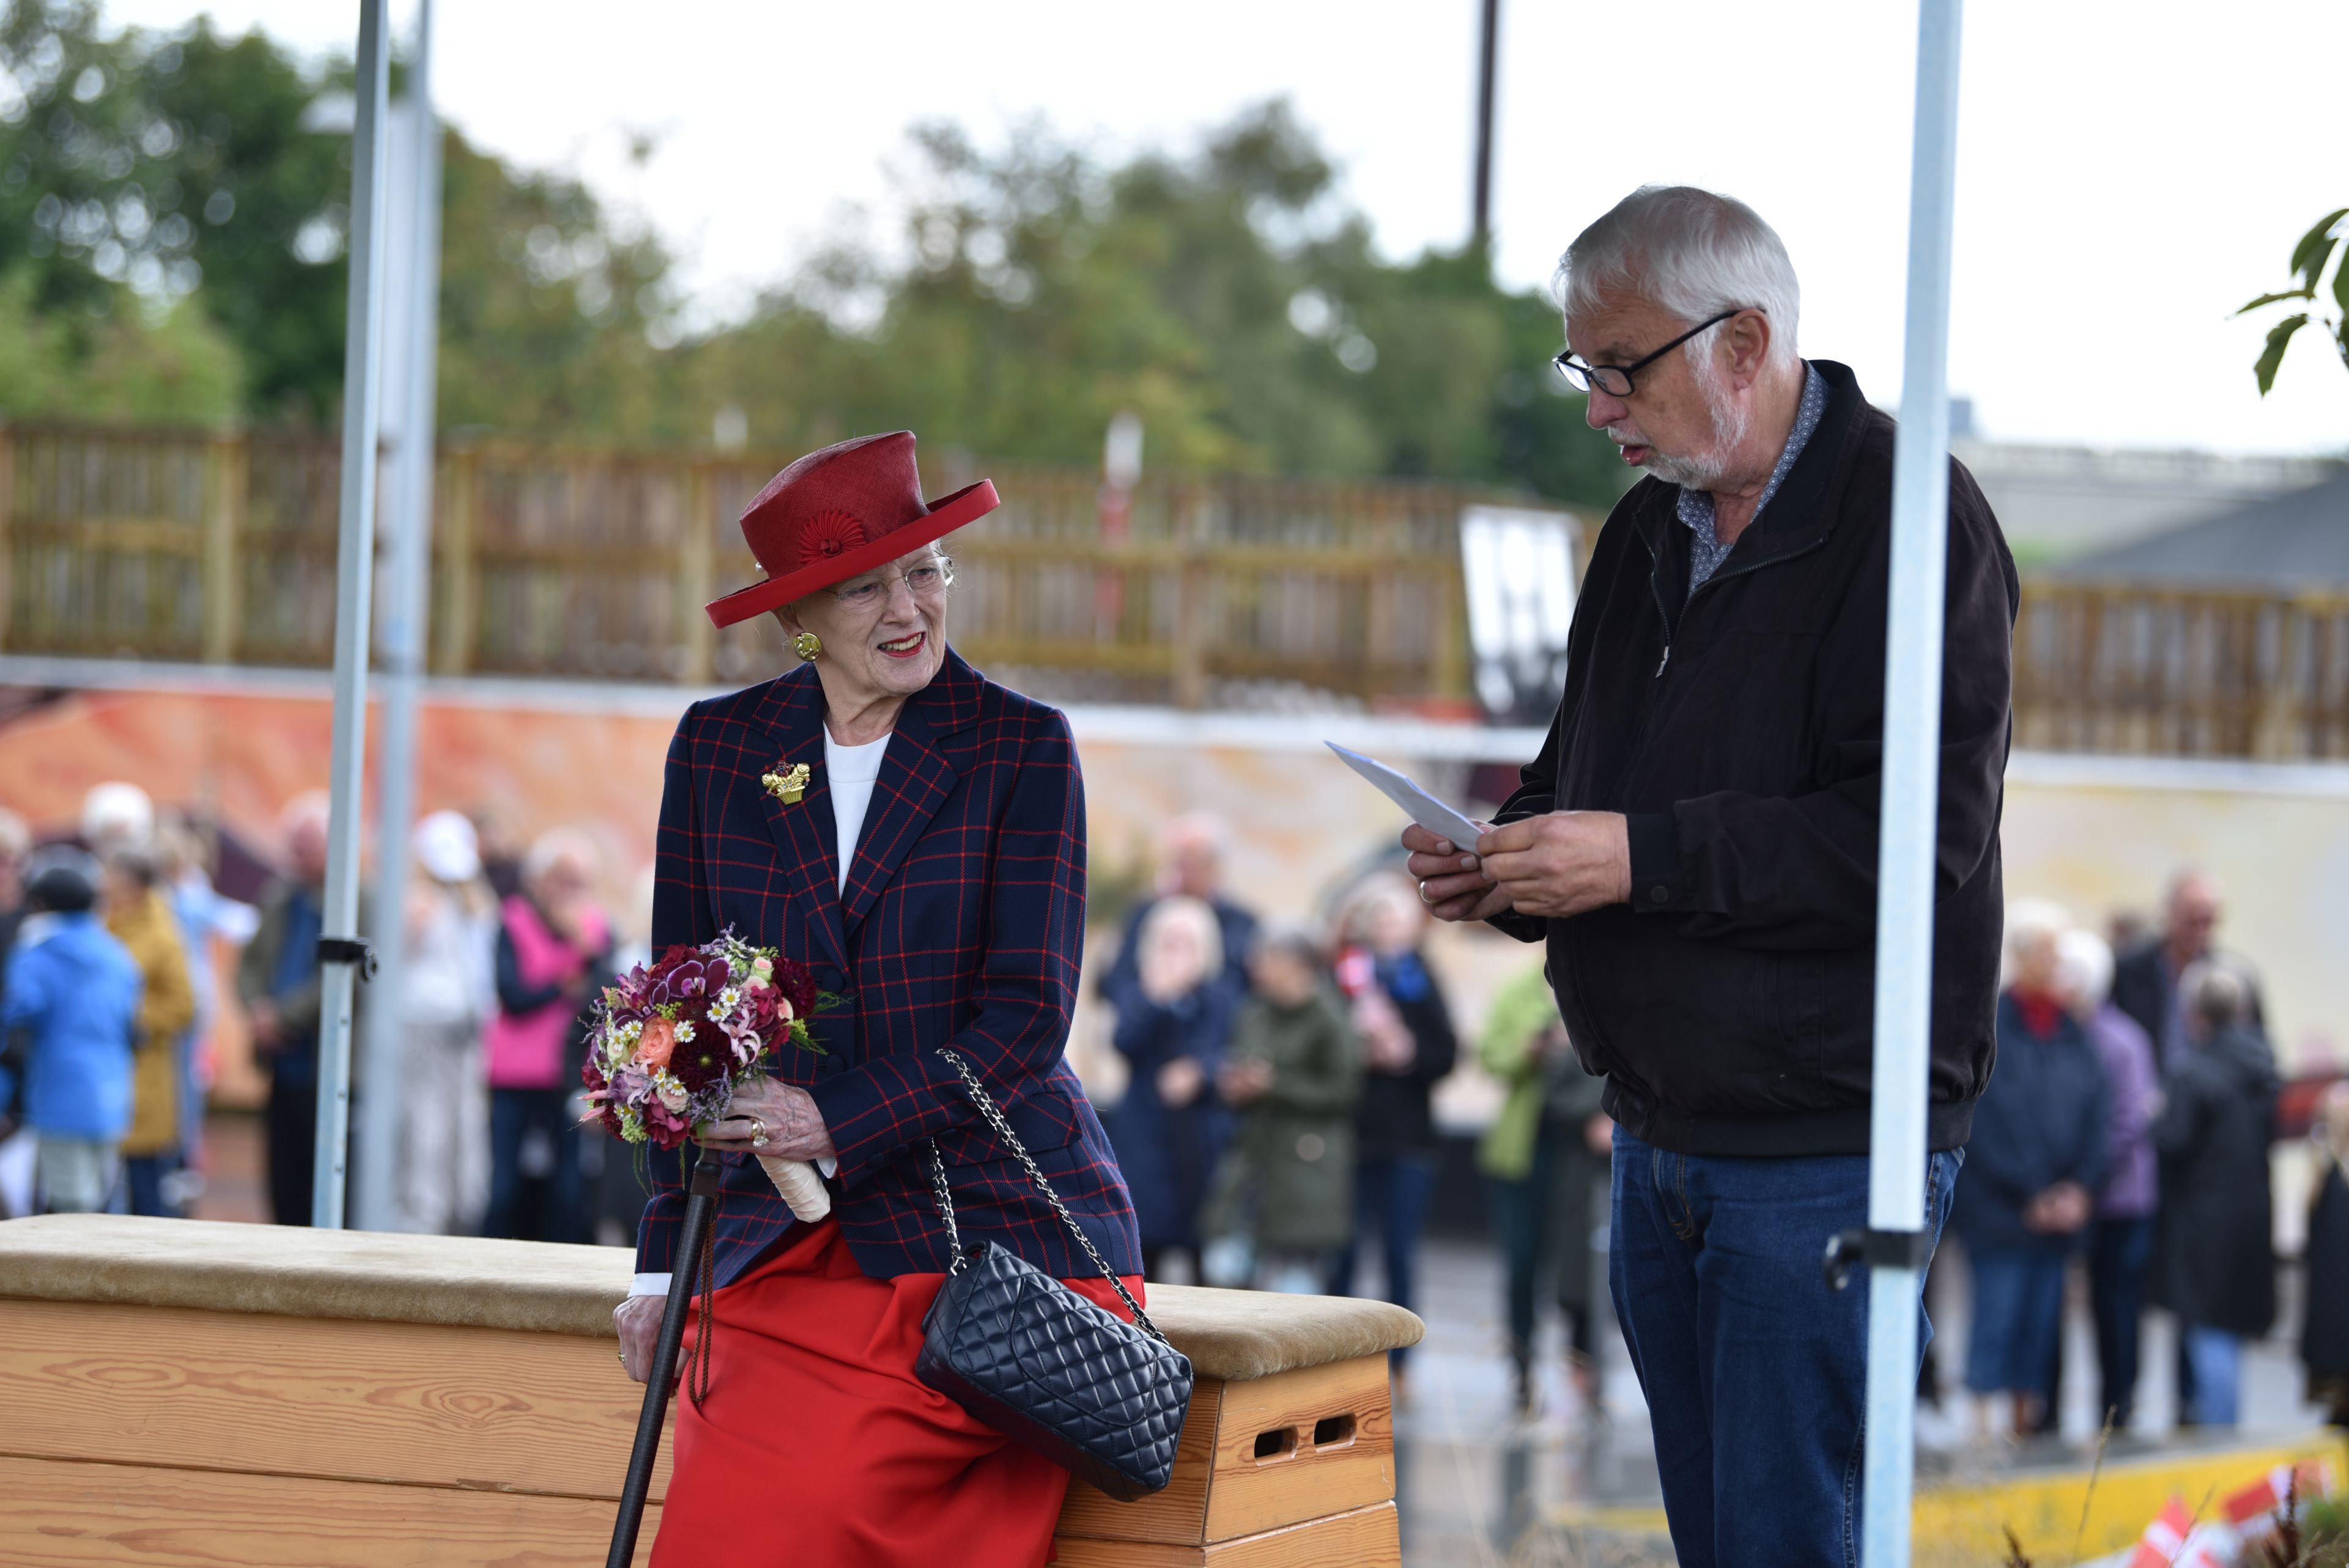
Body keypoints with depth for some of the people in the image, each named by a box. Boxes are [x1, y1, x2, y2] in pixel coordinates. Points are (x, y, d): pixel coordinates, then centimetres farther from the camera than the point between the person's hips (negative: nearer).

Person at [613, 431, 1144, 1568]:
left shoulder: (1022, 748, 0)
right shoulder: (717, 748, 9)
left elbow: (1027, 1014, -6)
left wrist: (838, 1124, -18)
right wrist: (664, 1260, 8)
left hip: (994, 1230, -3)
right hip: (786, 1248, 3)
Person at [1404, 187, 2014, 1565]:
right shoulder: (1653, 532, 15)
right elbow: (1588, 779, 25)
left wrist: (1647, 856, -24)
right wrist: (1508, 862, 2)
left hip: (1825, 1150, -8)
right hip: (1663, 1138, 8)